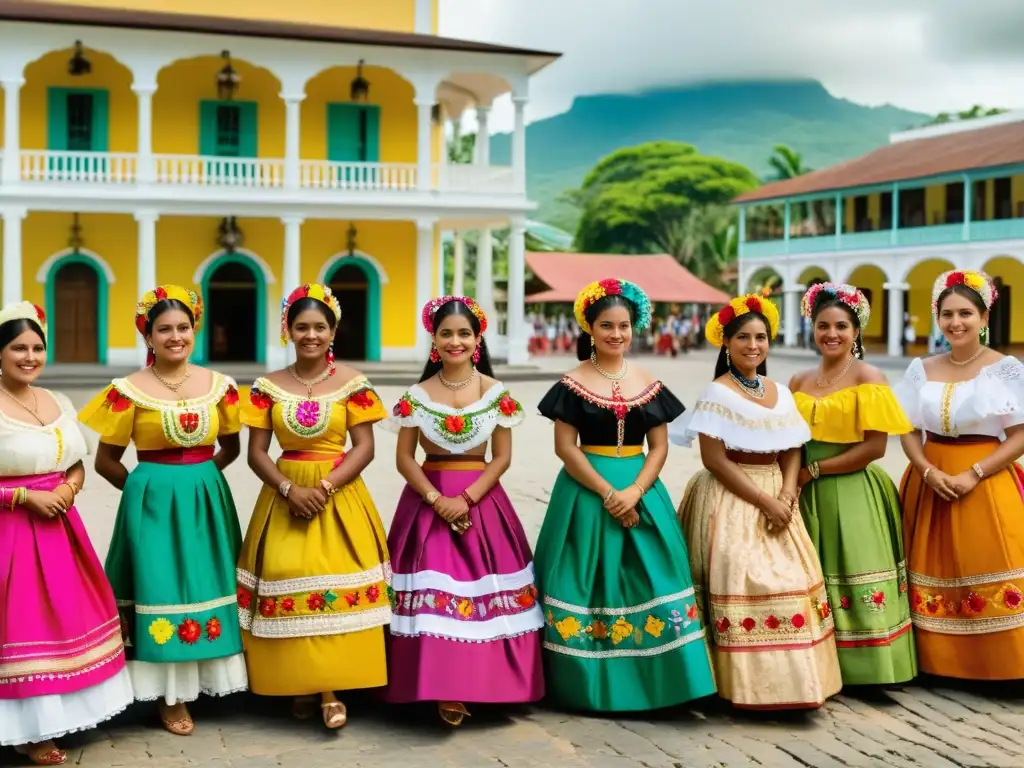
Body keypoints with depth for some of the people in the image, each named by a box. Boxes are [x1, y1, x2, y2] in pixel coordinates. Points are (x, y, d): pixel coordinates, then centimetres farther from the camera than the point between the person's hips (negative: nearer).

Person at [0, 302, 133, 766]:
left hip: (58, 526, 7)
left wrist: (68, 489, -5)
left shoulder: (59, 403, 9)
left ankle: (59, 713, 25)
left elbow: (77, 465, 16)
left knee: (64, 616, 11)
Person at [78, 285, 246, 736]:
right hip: (152, 503, -3)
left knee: (204, 586, 9)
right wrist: (150, 486, 3)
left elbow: (230, 448, 15)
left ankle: (199, 681, 23)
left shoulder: (218, 385, 2)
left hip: (206, 500, 3)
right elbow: (105, 461, -1)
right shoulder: (129, 390, -7)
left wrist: (196, 477, 6)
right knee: (159, 587, 1)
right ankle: (169, 697, 12)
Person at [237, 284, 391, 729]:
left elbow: (364, 447, -5)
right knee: (287, 577, -1)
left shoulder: (352, 383, -2)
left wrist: (325, 486, -17)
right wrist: (290, 489, -15)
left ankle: (330, 688, -3)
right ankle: (300, 683, 12)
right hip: (284, 494, 2)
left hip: (340, 494, -2)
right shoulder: (268, 386, 2)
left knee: (335, 581, -8)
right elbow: (256, 452, 0)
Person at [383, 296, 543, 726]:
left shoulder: (496, 393, -1)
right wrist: (436, 498, -14)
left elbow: (502, 456, -2)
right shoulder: (417, 395, 0)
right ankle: (441, 688, 0)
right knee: (431, 589, -6)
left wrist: (466, 498, -14)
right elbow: (404, 457, -1)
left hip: (481, 498, 0)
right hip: (427, 499, 0)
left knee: (483, 585, -2)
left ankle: (478, 684, 8)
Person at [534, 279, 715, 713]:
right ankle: (590, 686, 8)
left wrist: (634, 491, -12)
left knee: (648, 580, 1)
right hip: (586, 490, -3)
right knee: (589, 582, -2)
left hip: (641, 490, 3)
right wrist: (606, 491, -16)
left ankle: (650, 683, 11)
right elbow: (565, 446, -8)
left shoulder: (649, 385, 6)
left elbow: (659, 447, 4)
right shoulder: (573, 384, -3)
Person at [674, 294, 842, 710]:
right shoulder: (717, 393, -9)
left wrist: (786, 496, -10)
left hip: (777, 499, 7)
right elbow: (714, 460, -15)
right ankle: (749, 683, -4)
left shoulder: (780, 392, 10)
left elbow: (791, 453, 9)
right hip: (732, 502, -6)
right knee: (744, 583, -12)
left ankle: (791, 677, 12)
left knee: (792, 580, 3)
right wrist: (764, 501, -16)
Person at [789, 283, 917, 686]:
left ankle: (863, 665, 10)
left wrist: (814, 470, -12)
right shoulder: (799, 382, 10)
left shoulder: (869, 378, -5)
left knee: (854, 575, -2)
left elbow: (874, 447, -13)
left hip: (853, 495, -5)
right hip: (807, 496, 5)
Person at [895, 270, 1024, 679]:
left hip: (986, 485, -4)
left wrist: (974, 474, -17)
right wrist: (928, 471, -12)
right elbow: (909, 431, 6)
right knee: (934, 571, 6)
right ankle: (938, 660, 17)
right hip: (930, 483, 4)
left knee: (989, 571, -5)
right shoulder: (922, 370, 6)